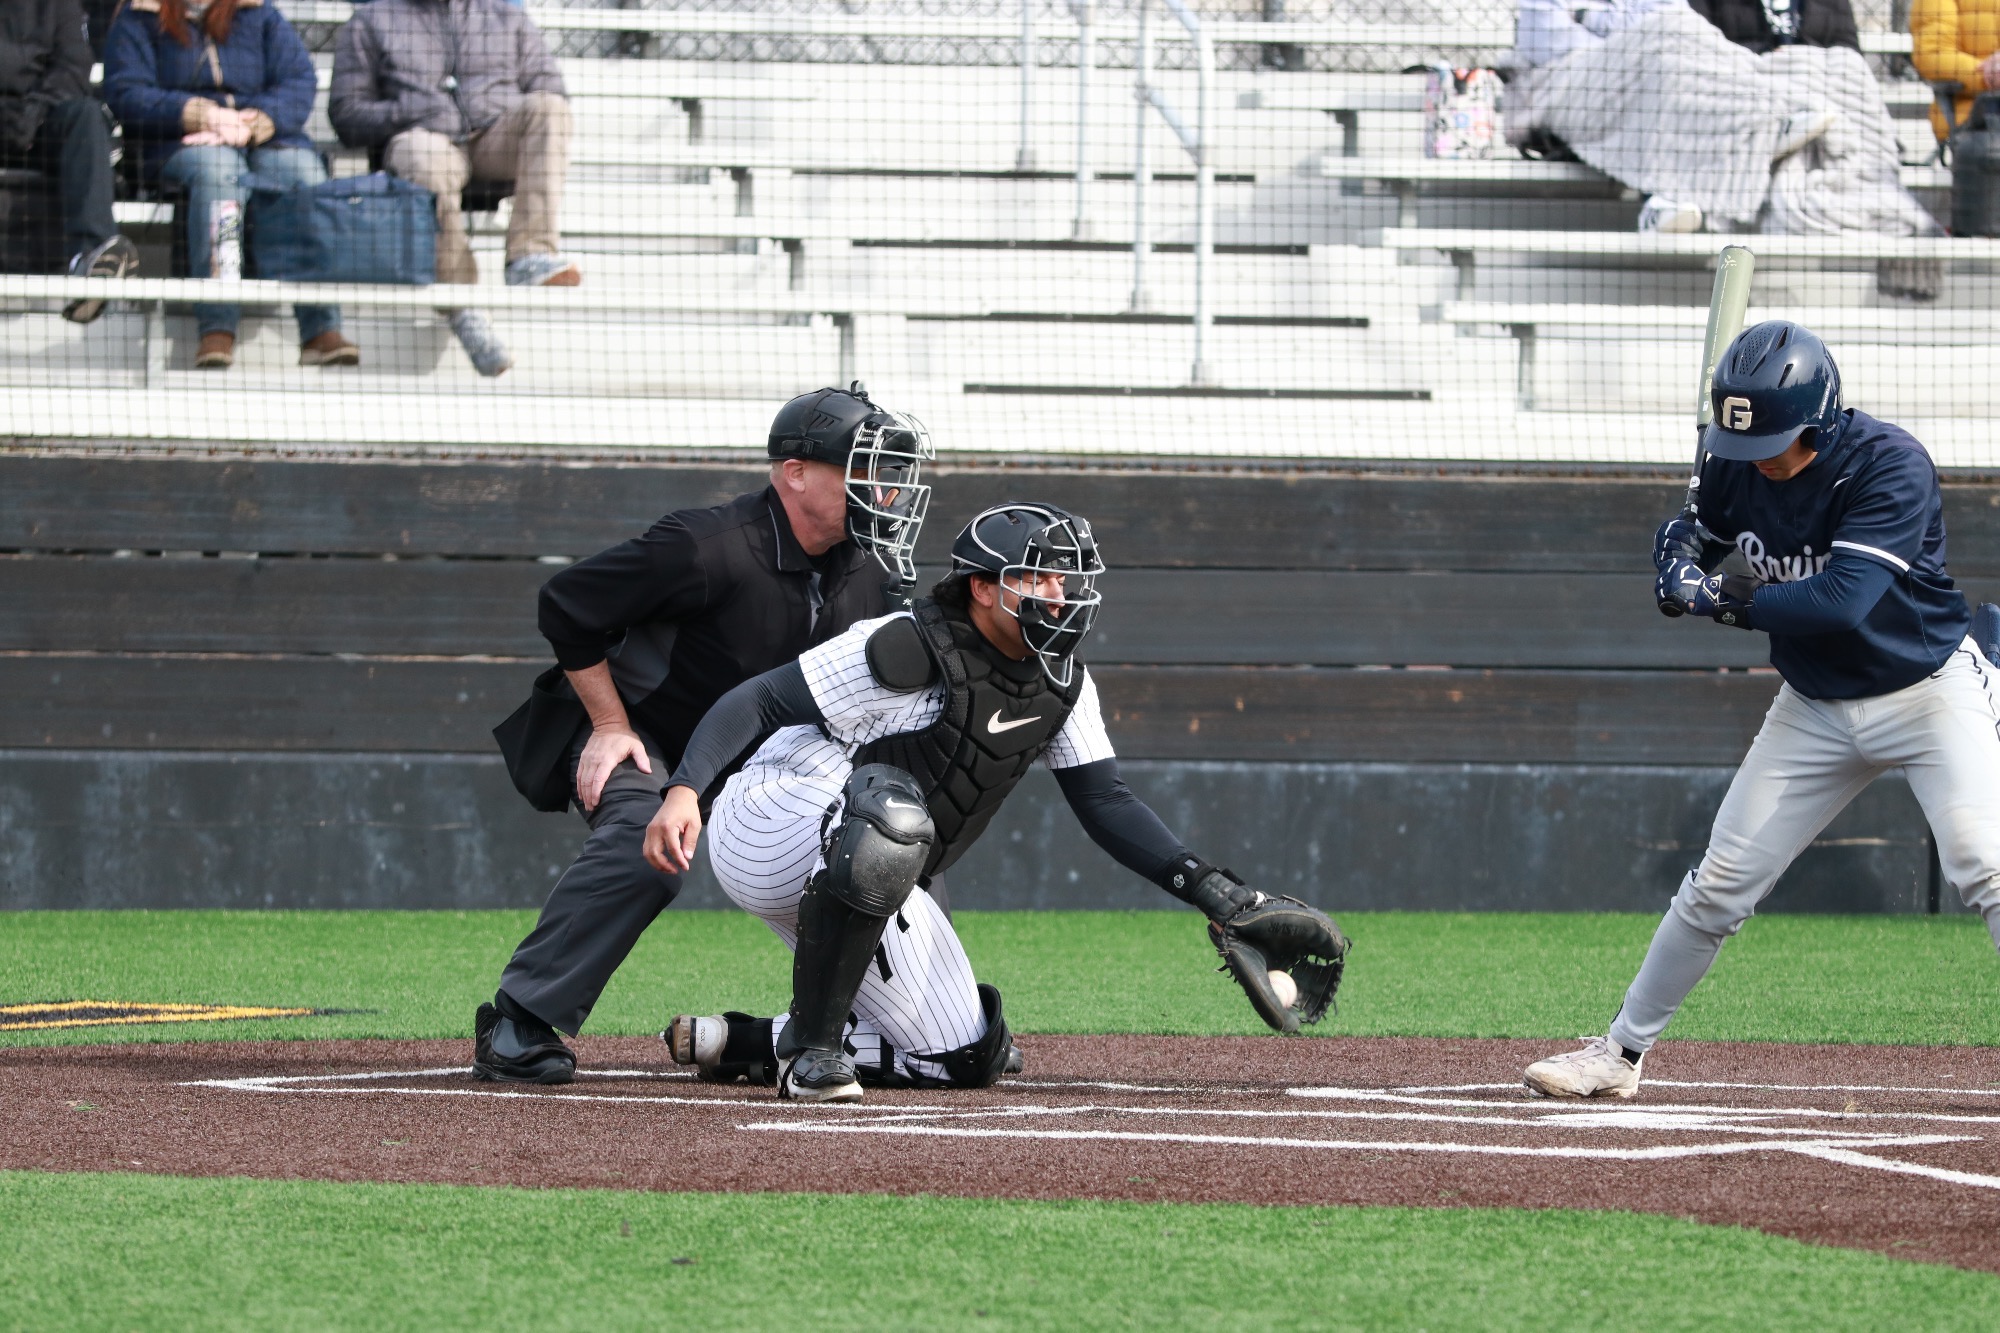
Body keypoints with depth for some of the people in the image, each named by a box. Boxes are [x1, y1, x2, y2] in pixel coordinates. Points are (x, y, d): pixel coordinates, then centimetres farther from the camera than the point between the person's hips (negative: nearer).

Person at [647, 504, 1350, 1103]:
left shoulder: (1062, 684, 3)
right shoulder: (912, 649, -22)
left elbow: (1105, 803, 6)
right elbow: (758, 701, -23)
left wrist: (1212, 892, -7)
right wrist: (684, 790, -39)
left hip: (869, 881, 9)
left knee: (970, 1059, 4)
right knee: (893, 809, -41)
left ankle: (740, 1044, 13)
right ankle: (812, 1042, -29)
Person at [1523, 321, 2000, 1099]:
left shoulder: (1890, 465, -26)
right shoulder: (1736, 468, -6)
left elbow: (1843, 600, -36)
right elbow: (1697, 532, 15)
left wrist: (1726, 602, -24)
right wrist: (1681, 546, -11)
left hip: (1930, 693, -5)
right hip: (1816, 708, 5)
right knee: (1721, 882, 5)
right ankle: (1622, 1053, 17)